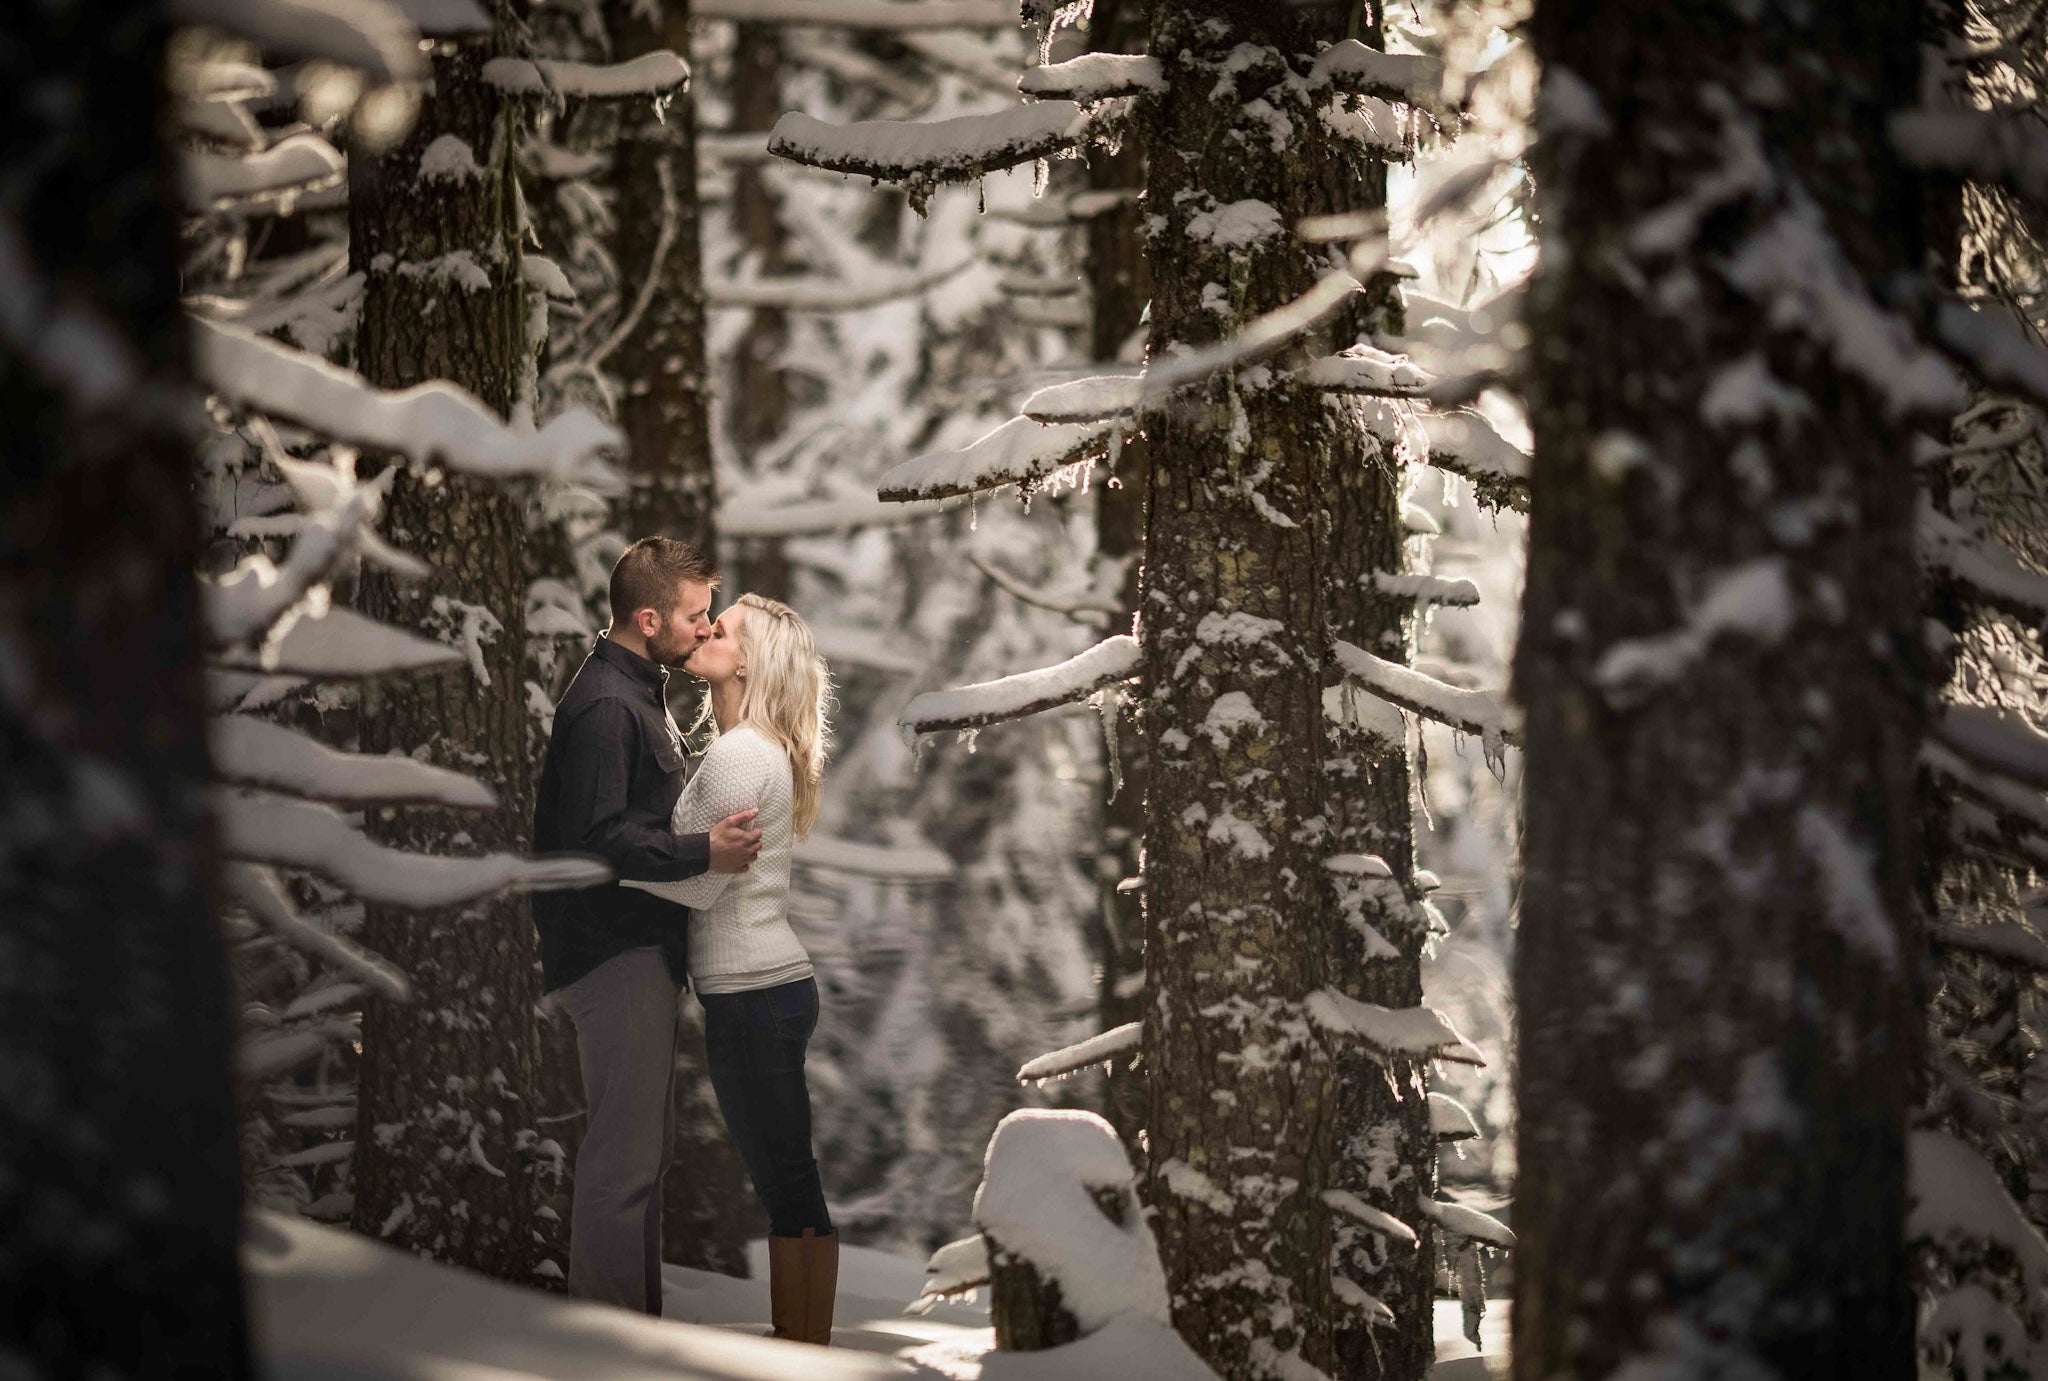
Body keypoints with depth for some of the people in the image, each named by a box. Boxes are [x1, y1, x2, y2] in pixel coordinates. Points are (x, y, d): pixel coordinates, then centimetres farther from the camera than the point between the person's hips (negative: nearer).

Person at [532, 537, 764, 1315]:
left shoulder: (639, 694, 16)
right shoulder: (605, 706, -18)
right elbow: (594, 841, -25)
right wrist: (704, 852, -26)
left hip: (643, 950, 11)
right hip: (616, 953, -11)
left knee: (638, 1152, 15)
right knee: (624, 1160, -9)